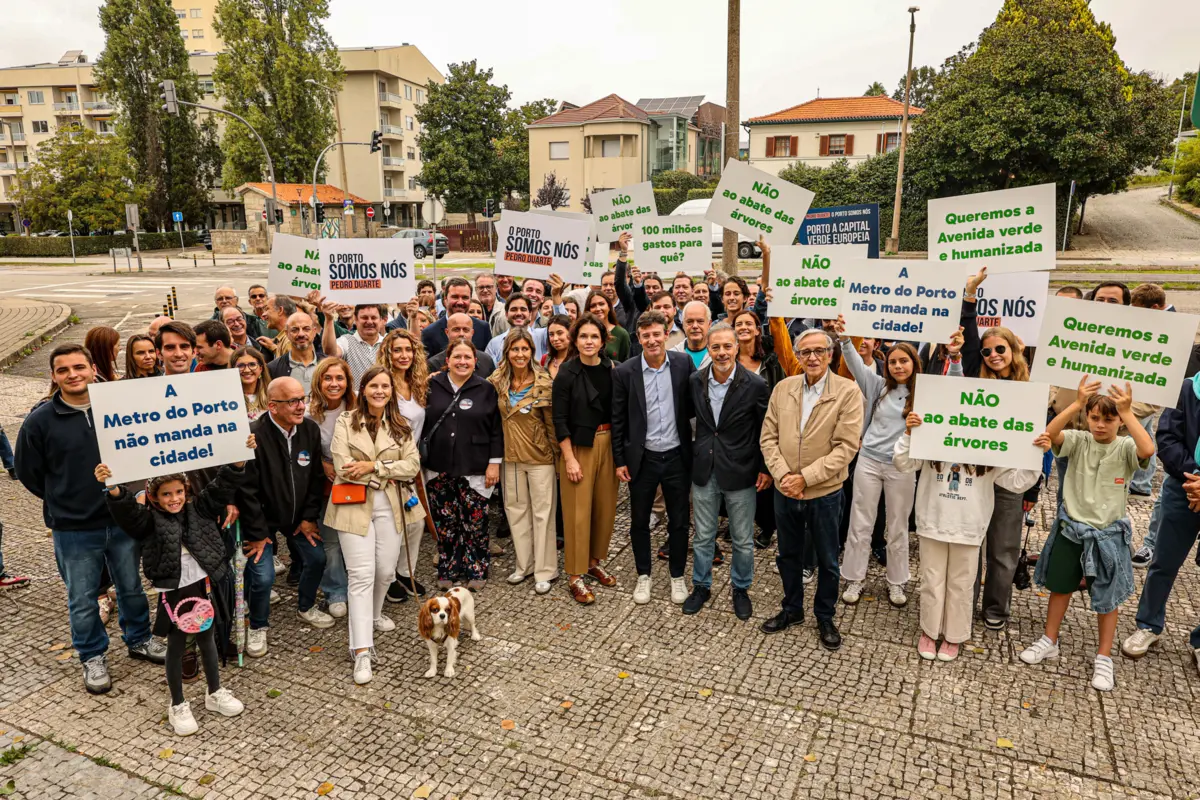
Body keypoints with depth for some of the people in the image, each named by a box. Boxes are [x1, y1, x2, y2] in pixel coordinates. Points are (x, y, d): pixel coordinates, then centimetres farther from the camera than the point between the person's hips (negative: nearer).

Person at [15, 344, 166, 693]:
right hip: (73, 530, -1)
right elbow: (28, 473, 2)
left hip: (122, 520, 2)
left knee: (132, 587, 18)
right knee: (82, 600, 12)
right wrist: (64, 503, 5)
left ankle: (139, 640, 40)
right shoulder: (40, 420, -10)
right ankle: (92, 657, 33)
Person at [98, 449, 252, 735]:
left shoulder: (199, 509, 1)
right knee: (176, 647, 11)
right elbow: (126, 512, -26)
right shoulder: (149, 520, -8)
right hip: (173, 592, -3)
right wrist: (113, 489, -45)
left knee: (207, 641, 18)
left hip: (202, 586, 3)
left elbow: (222, 487, -6)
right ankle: (178, 706, 28)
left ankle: (215, 693, 36)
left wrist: (239, 458, -19)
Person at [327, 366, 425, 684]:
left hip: (390, 506, 3)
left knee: (385, 571, 10)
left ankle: (374, 615, 41)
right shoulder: (346, 422, 0)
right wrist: (387, 475, -8)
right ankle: (362, 651, -7)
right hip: (355, 506, -3)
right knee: (362, 575, -8)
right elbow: (343, 469, -10)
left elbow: (413, 465, -3)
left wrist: (373, 466, -13)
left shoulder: (401, 426, 8)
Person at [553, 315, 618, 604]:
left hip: (608, 444, 4)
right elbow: (559, 419, -10)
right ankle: (574, 576, 13)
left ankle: (594, 562, 31)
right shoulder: (567, 374, -10)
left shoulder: (612, 369, 1)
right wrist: (569, 459, -13)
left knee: (605, 507, 12)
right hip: (578, 447, -4)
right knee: (578, 511, 1)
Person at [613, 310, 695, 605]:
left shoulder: (684, 363, -5)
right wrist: (619, 460, -2)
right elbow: (617, 420, -2)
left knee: (679, 521, 12)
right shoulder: (624, 372, -7)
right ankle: (643, 575, 31)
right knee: (639, 521, 12)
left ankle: (677, 576, 30)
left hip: (676, 456, 0)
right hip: (642, 458, 0)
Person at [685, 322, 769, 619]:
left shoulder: (755, 385, -13)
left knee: (743, 540, 12)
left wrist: (765, 469, -4)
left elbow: (765, 431, -5)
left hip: (740, 472, -3)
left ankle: (740, 589, 34)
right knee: (702, 536, 15)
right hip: (704, 470, 3)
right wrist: (694, 453, 8)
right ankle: (701, 586, 35)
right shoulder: (695, 381, -3)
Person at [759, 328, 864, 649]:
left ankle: (825, 617, 35)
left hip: (824, 493, -3)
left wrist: (805, 477, -20)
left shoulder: (848, 392, -12)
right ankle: (792, 609, 40)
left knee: (827, 561, 14)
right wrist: (783, 475, -14)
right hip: (785, 491, 3)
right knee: (788, 555, 19)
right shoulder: (782, 388, 0)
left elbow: (846, 446, -17)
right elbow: (769, 437, 0)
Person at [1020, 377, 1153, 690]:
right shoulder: (1078, 441, -7)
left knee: (1107, 598, 10)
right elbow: (1050, 434, -26)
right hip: (1071, 527, 2)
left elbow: (1148, 450, -32)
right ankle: (1050, 641, 33)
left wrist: (1127, 413, -34)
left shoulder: (1125, 448, -10)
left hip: (1108, 533, -1)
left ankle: (1104, 658, 26)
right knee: (1059, 586, 16)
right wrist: (1076, 403, -34)